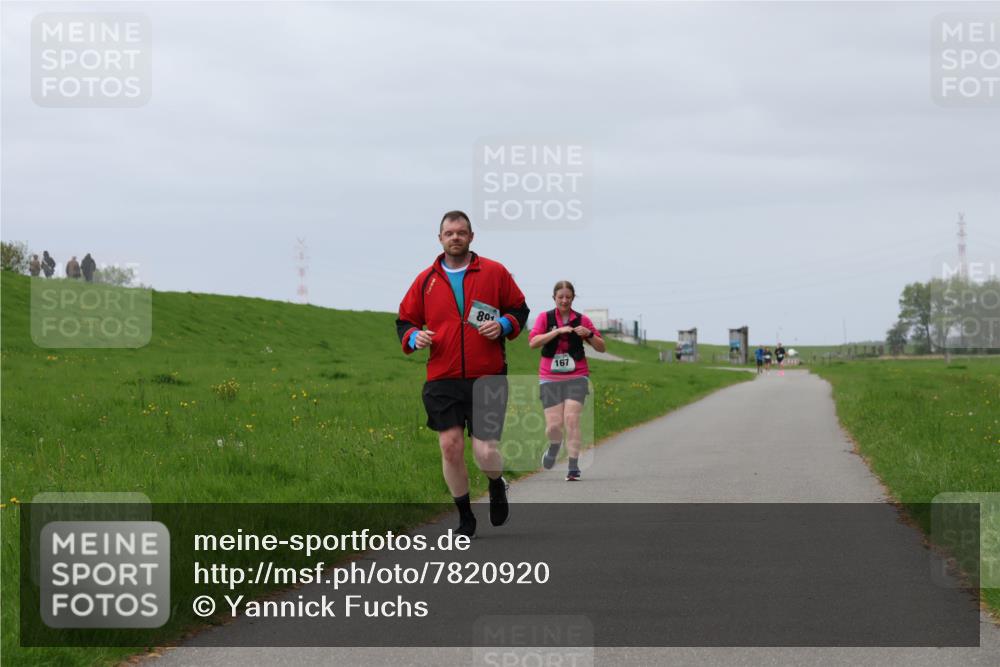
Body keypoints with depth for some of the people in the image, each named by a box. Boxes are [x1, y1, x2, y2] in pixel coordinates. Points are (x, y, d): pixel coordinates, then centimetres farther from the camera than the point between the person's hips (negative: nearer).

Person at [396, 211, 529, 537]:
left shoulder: (495, 273, 4)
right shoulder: (425, 280, 8)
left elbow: (520, 309, 12)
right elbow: (404, 321, 16)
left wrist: (504, 325, -8)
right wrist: (414, 337, -5)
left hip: (487, 379, -2)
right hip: (442, 381, 2)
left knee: (485, 452, -8)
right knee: (450, 447, -7)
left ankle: (497, 485, 30)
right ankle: (465, 517, 12)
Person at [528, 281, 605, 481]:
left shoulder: (582, 320, 5)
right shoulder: (545, 318, 3)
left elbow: (601, 347, 7)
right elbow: (533, 342, -12)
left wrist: (589, 334, -13)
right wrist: (557, 331, -21)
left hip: (576, 377, 0)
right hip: (550, 378, 0)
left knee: (572, 419, -15)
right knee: (553, 425, -5)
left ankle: (573, 468, -13)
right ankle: (554, 447, 30)